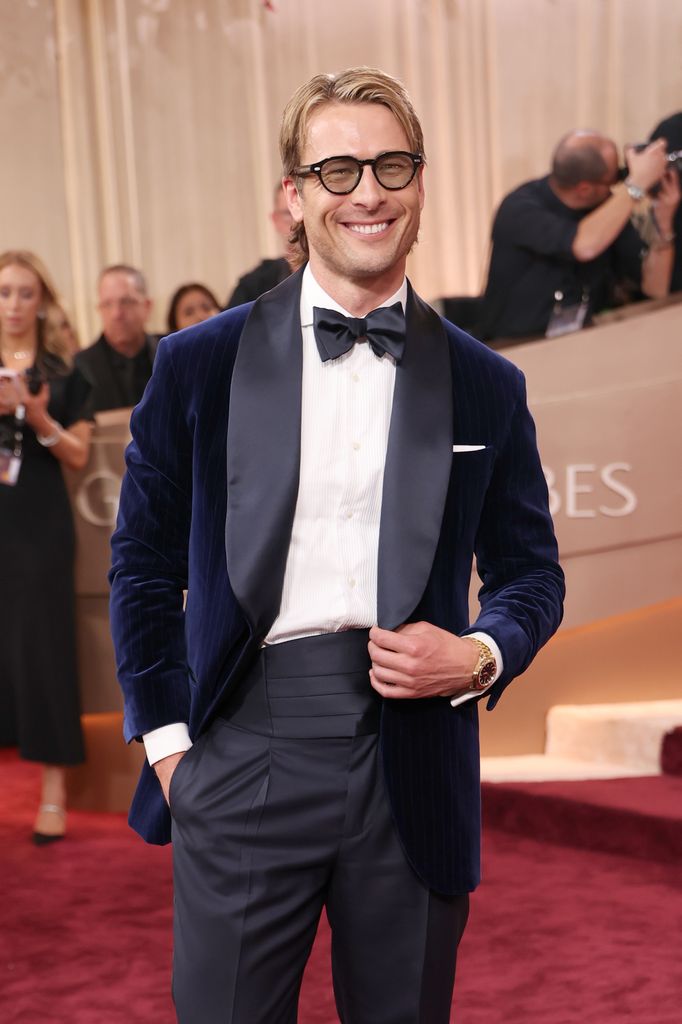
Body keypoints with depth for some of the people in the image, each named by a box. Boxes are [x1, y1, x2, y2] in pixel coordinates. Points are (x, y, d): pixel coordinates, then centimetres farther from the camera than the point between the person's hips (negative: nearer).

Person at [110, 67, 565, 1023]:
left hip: (413, 767, 2)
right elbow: (144, 563, 7)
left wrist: (481, 656, -8)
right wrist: (166, 737, 1)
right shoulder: (199, 365, 2)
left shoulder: (485, 387, 5)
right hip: (242, 755, -1)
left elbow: (529, 570, 12)